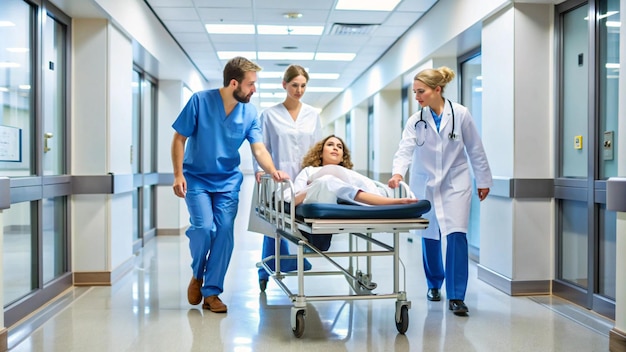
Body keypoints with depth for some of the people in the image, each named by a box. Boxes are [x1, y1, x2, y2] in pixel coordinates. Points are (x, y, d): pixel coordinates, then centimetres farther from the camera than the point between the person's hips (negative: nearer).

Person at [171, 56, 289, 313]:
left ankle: (211, 292, 8)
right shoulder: (200, 101, -14)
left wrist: (273, 171, -29)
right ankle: (197, 274, 14)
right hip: (197, 178, -3)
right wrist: (178, 175, -15)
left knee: (224, 232, -6)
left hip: (228, 182, 3)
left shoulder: (250, 113, -6)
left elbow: (259, 149, -10)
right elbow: (179, 139, -8)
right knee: (204, 228, -17)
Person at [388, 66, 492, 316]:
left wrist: (483, 180, 3)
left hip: (455, 183, -2)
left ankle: (456, 296, -7)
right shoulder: (415, 121, -6)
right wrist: (397, 172, -39)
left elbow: (475, 149, -1)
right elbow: (405, 149, -20)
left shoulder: (460, 114, -9)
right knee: (430, 237, 10)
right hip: (425, 183, 2)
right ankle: (434, 284, 33)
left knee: (456, 235, -13)